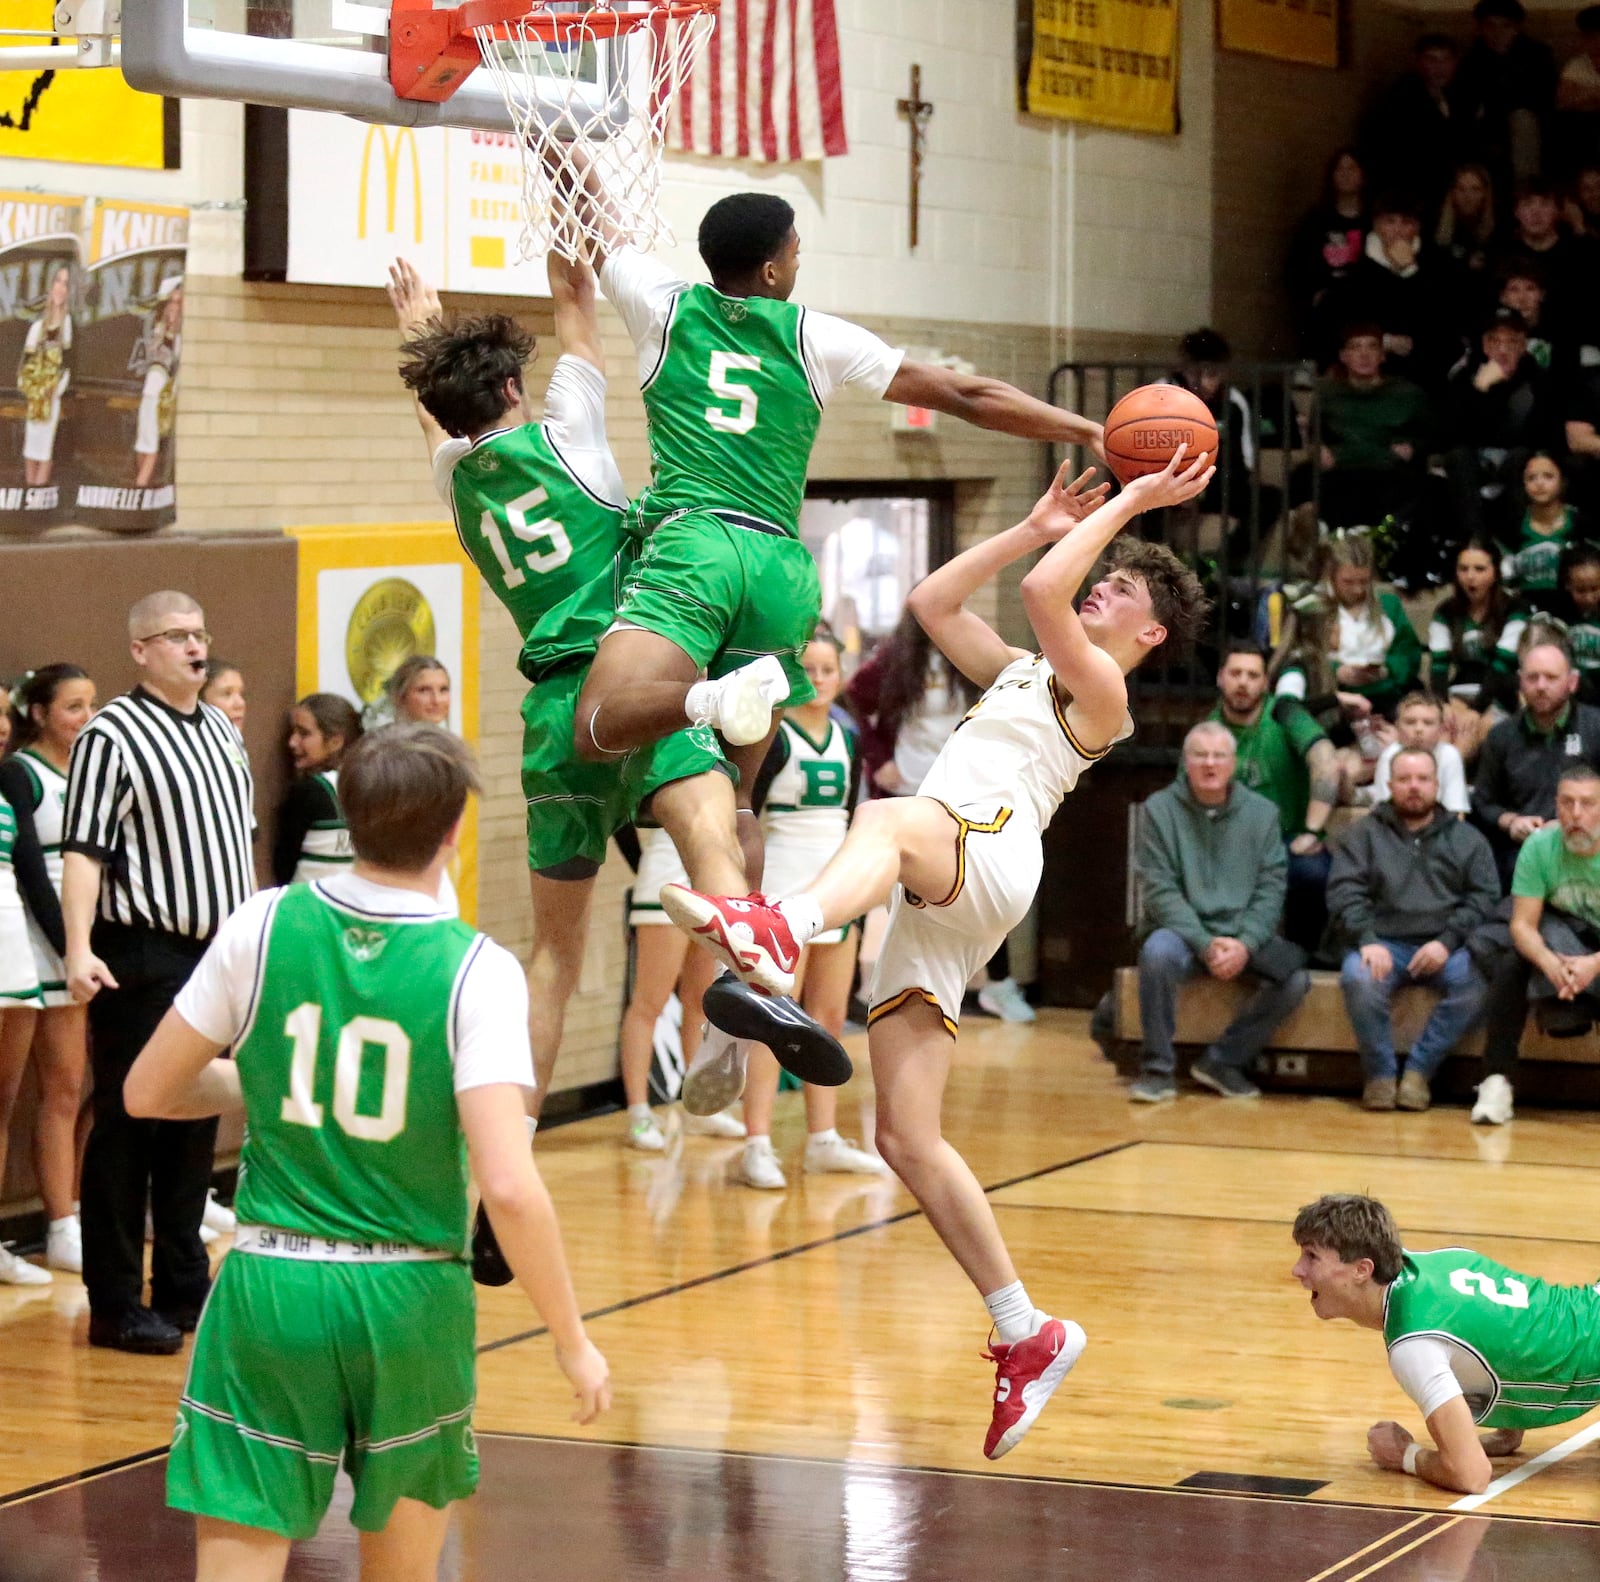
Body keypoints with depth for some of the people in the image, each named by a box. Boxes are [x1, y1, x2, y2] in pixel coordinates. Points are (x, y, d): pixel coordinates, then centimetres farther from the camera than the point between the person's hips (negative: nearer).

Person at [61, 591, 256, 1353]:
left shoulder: (221, 731, 13)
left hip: (218, 954, 7)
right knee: (128, 1126, -2)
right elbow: (82, 851, -16)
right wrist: (79, 948, -26)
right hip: (142, 960, -7)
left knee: (197, 1121, 13)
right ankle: (116, 1304, 3)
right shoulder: (112, 736, -11)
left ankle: (184, 1284, 22)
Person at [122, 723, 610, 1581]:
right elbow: (509, 1185, -19)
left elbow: (146, 1092, 5)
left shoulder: (262, 927, -5)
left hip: (268, 1286, 1)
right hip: (408, 1299, 0)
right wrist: (571, 1340, -8)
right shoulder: (475, 970, -12)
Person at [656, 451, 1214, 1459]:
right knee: (907, 1140, 0)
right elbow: (933, 601, 32)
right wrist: (1037, 527, 31)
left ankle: (781, 932, -77)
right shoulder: (1021, 673, 34)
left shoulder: (1101, 693, 7)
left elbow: (1042, 593, -8)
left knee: (891, 818, -42)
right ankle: (1028, 1336, 4)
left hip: (993, 858, -9)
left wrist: (1129, 504, -1)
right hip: (938, 906, 9)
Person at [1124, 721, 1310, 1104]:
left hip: (1245, 937, 2)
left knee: (1295, 976, -24)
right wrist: (1205, 944, -18)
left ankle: (1225, 1059, -6)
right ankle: (1158, 1069, -20)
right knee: (1158, 952, -36)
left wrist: (1245, 944, -16)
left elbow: (1271, 889, 0)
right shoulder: (1160, 810, -1)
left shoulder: (1261, 813, 5)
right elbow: (1161, 891, -7)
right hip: (1185, 932, -2)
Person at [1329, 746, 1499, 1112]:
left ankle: (1419, 1070, -17)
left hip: (1445, 946, 1)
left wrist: (1447, 942, -11)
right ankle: (1379, 1073, -16)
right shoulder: (1364, 836, 15)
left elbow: (1485, 897, 6)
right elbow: (1343, 894, 3)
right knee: (1359, 980, -35)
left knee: (1475, 982, -32)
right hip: (1383, 942, -1)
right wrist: (1367, 941, -16)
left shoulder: (1466, 839, 17)